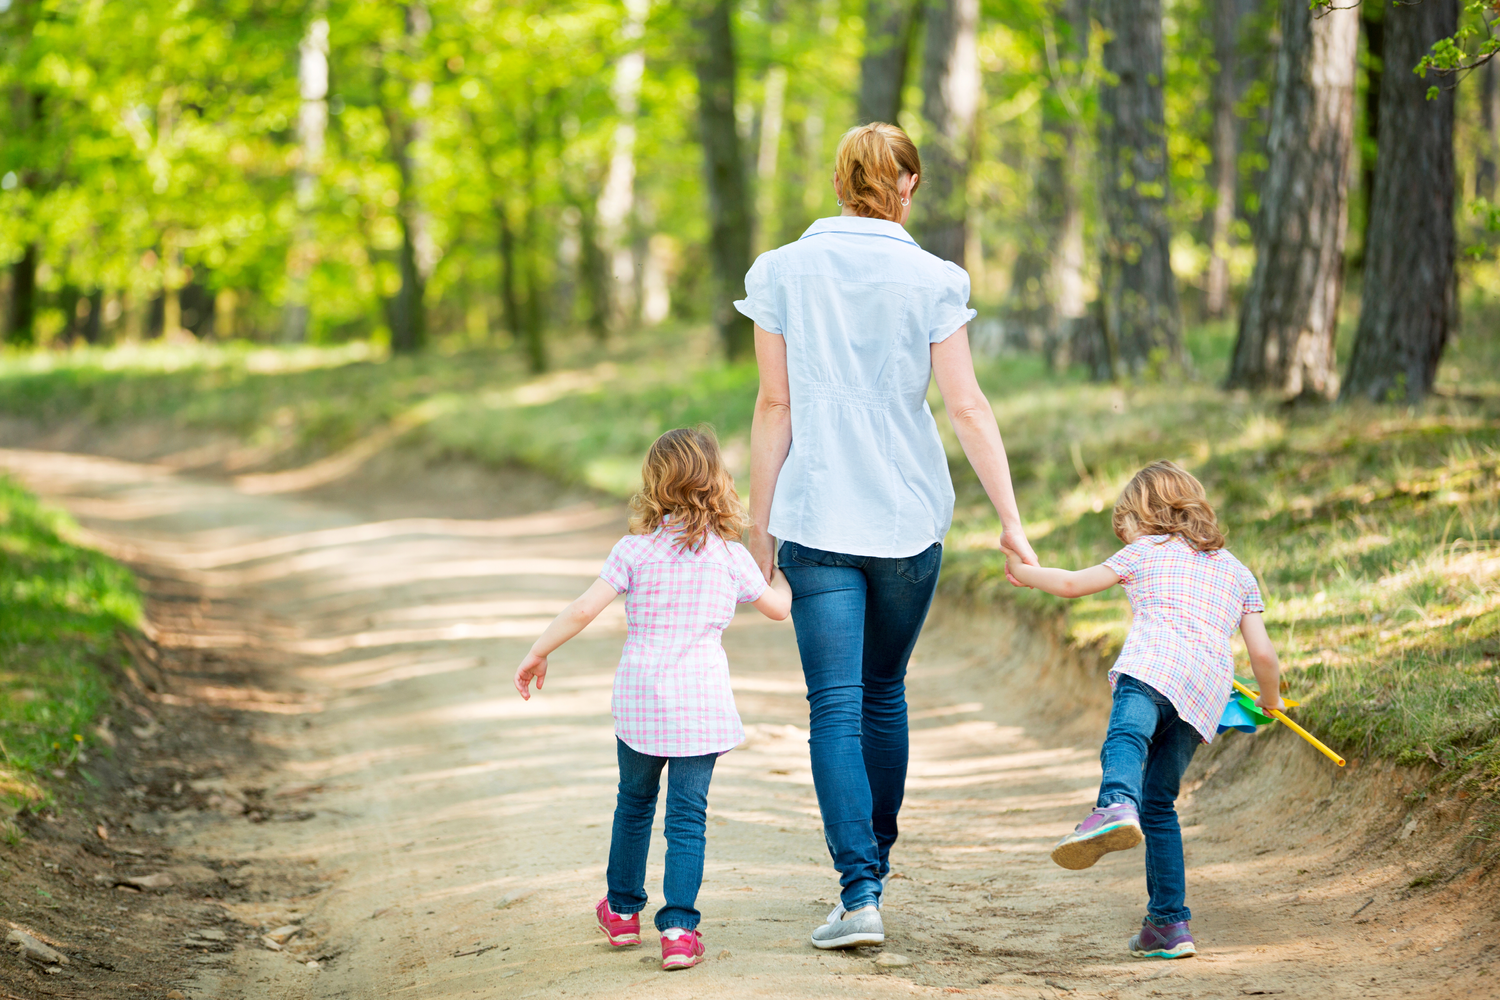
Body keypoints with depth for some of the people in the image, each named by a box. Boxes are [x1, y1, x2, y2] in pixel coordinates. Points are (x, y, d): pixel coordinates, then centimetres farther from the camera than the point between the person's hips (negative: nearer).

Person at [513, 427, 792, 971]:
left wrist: (537, 653, -1)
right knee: (687, 815, 1)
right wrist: (781, 572, 33)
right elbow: (778, 606, 12)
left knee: (634, 803, 21)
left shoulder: (635, 550, -5)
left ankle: (623, 911, 33)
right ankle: (679, 927, -10)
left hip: (639, 699, 1)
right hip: (702, 702, -1)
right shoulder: (731, 556, -1)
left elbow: (584, 609, -11)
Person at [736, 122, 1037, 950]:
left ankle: (860, 892, -13)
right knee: (884, 693, 19)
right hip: (908, 516, 1)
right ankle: (875, 860, 31)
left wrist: (760, 520, 5)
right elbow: (966, 407, -6)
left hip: (817, 517, -1)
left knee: (836, 707, -3)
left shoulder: (781, 273, -2)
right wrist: (1010, 519, -3)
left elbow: (775, 406, -1)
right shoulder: (931, 281, -3)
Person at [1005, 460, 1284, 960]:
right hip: (1210, 681, 5)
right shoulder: (1237, 571, 34)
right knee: (1159, 803, 13)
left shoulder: (1145, 552, 25)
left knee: (1126, 737, -34)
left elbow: (1072, 583, 31)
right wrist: (1270, 700, 45)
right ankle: (1169, 923, 10)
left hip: (1155, 661, -5)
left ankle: (1115, 807, -68)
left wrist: (1026, 573, 51)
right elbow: (1264, 654, 25)